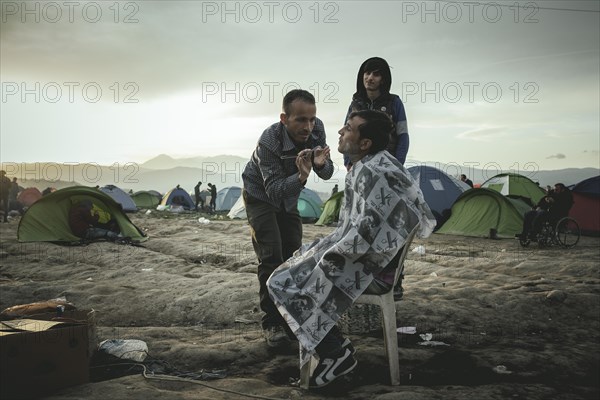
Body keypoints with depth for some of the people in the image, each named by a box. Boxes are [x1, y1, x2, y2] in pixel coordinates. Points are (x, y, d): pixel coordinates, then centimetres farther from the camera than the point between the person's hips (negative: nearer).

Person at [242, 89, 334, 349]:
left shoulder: (316, 130, -20)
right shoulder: (268, 142, -36)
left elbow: (326, 174, -13)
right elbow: (273, 190, -37)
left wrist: (321, 163, -37)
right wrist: (301, 176, -54)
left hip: (288, 197, 6)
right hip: (260, 197, -6)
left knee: (293, 255, 7)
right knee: (271, 257, -14)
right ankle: (272, 323, -6)